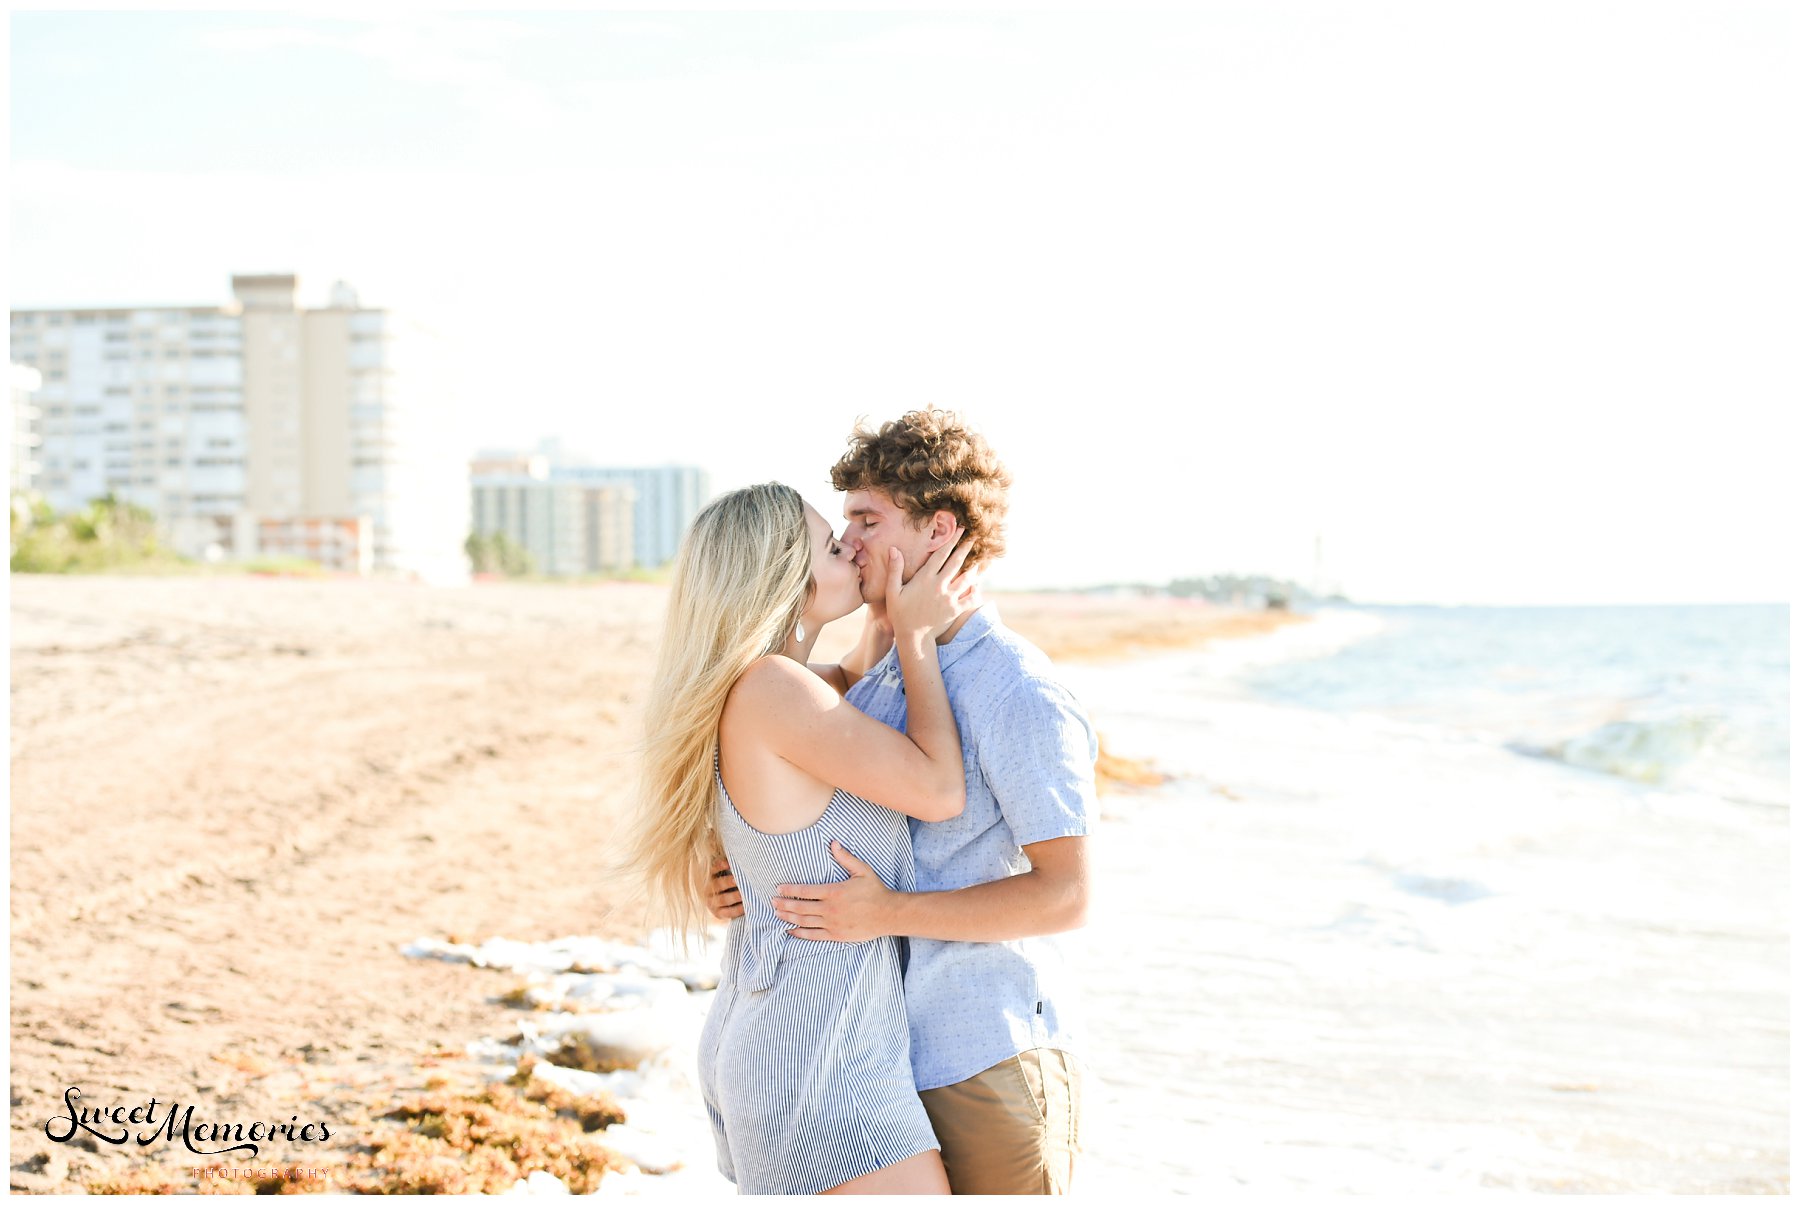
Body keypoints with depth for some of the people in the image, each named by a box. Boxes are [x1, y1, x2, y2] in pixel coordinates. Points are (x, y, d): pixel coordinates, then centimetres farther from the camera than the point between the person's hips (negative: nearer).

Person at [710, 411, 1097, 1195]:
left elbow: (1065, 895, -18)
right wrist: (767, 879, 0)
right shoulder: (878, 686, 10)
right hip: (897, 1056, 8)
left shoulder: (1022, 697, -15)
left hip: (992, 1068, -8)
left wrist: (889, 914, -22)